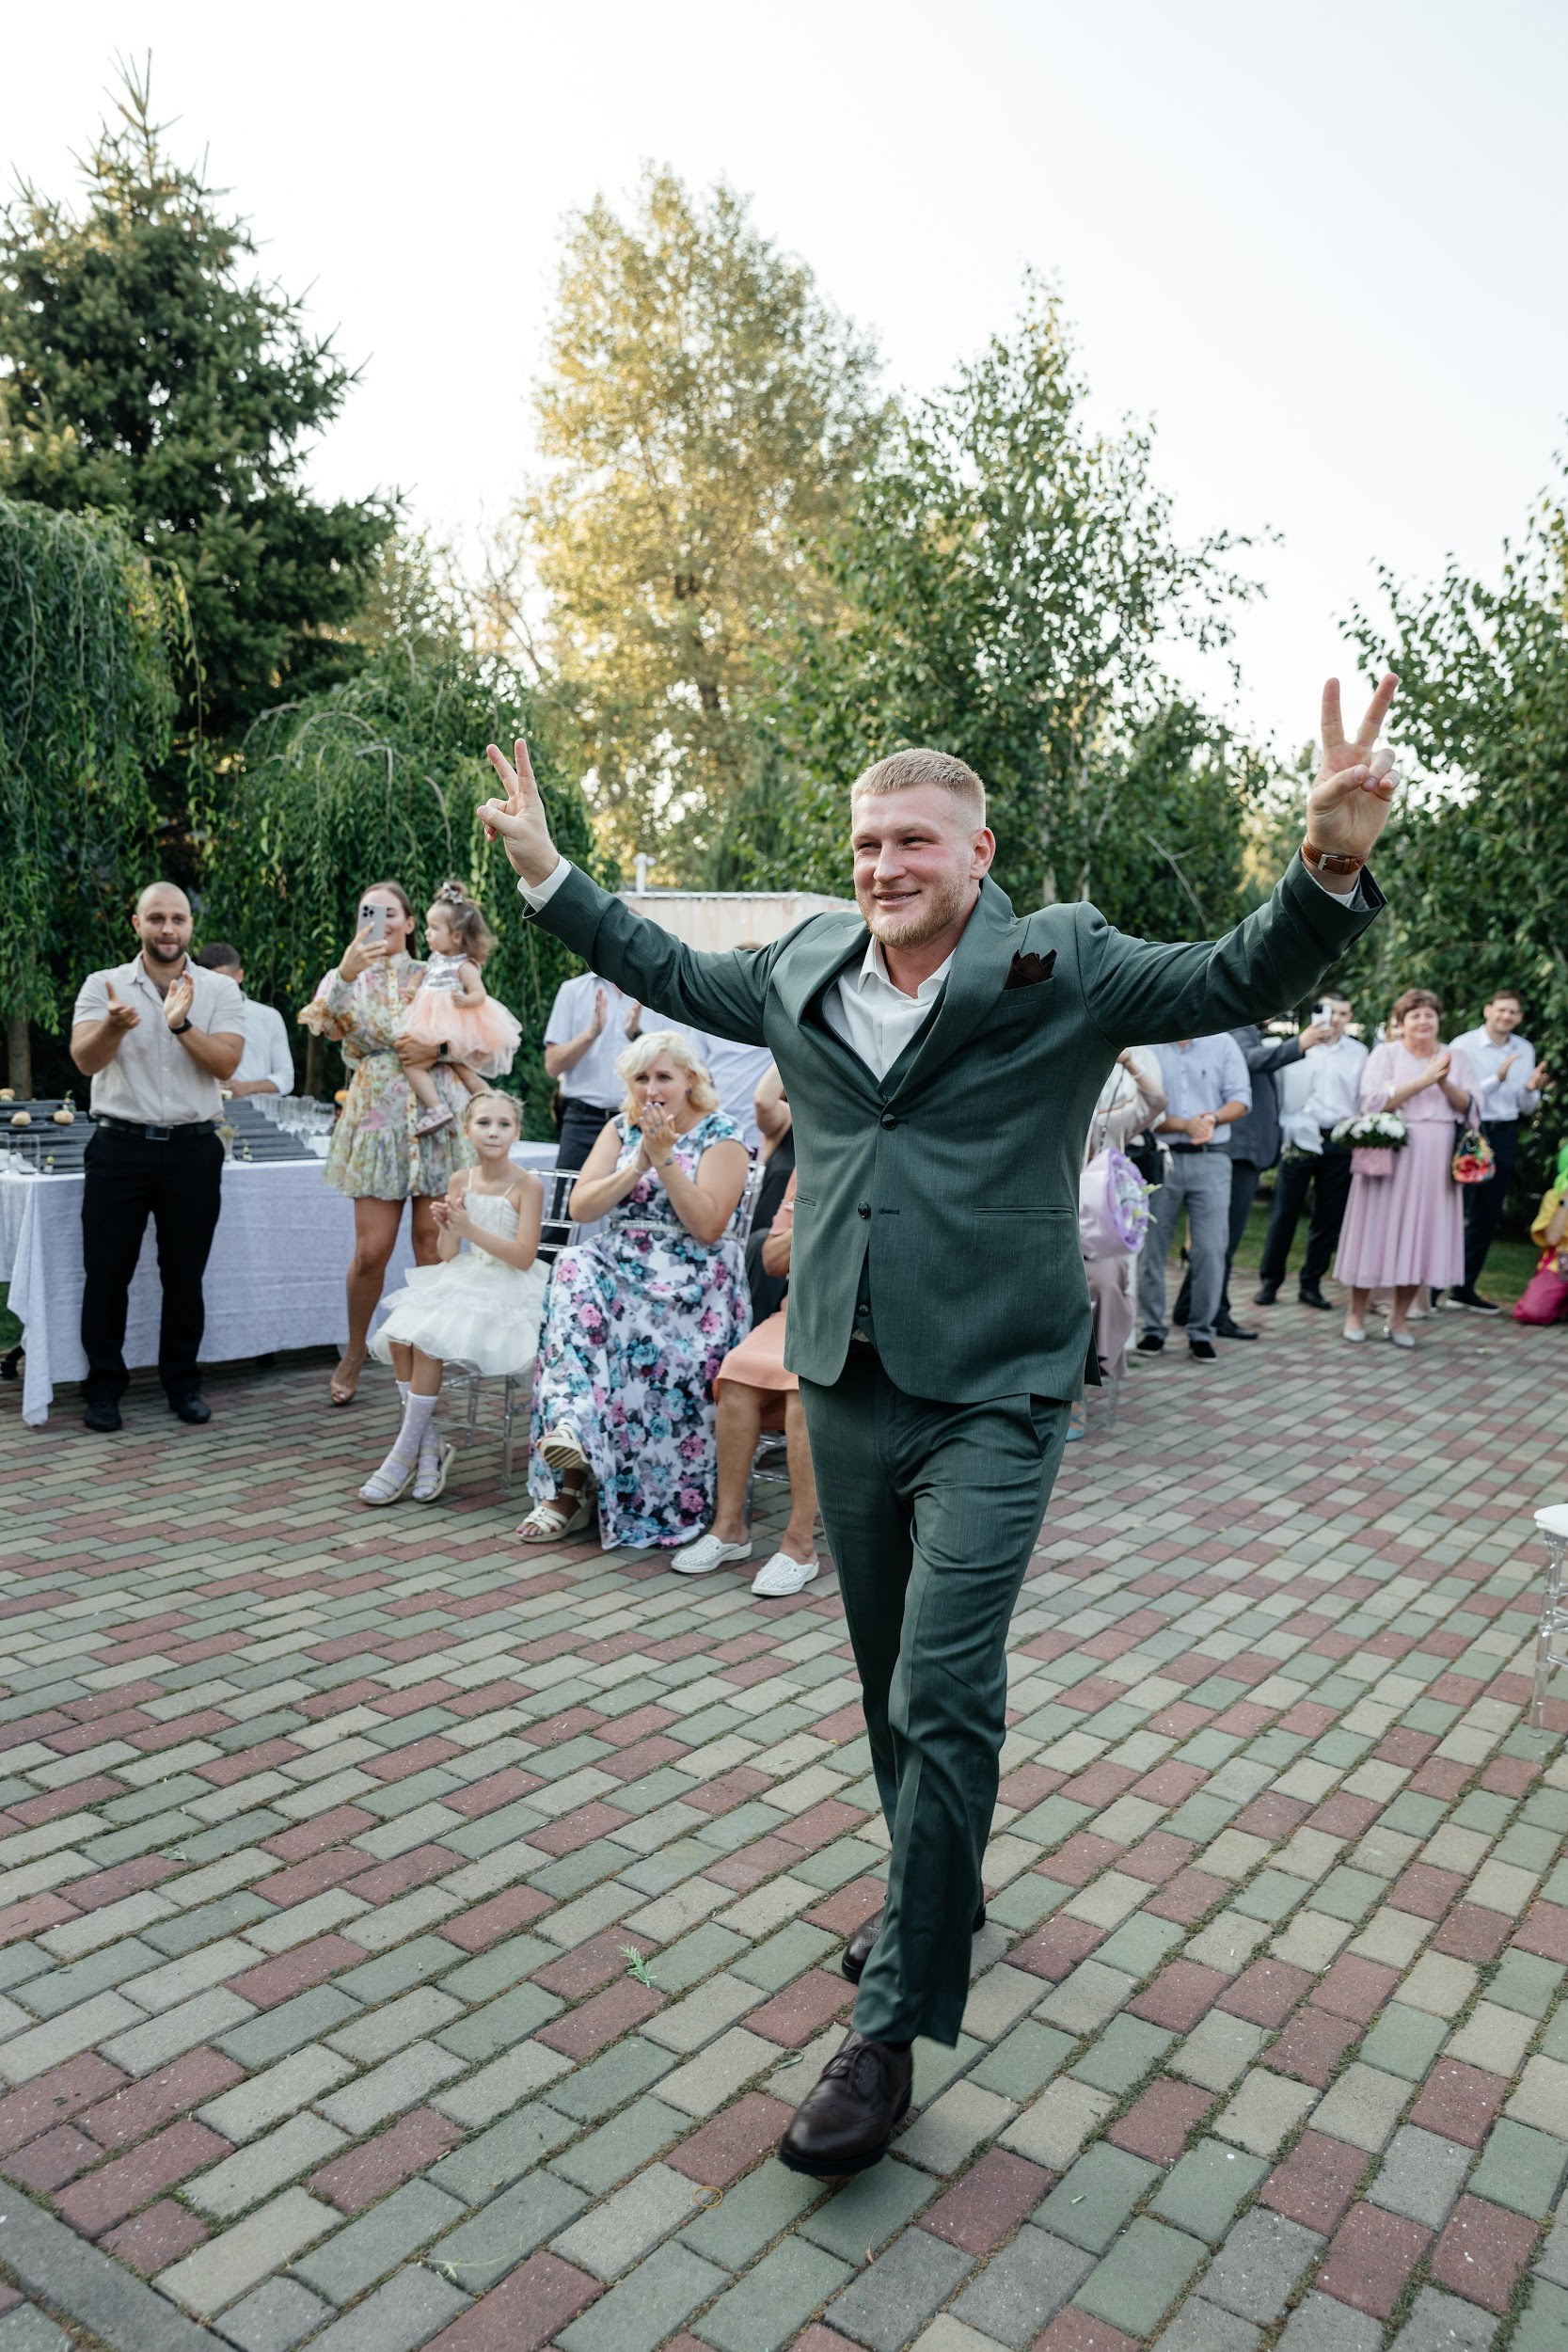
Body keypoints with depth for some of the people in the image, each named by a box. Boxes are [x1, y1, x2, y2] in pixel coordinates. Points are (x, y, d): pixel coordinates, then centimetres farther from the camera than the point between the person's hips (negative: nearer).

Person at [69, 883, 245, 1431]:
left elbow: (226, 1064, -8)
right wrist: (114, 1024, -31)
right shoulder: (103, 985, 3)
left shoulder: (219, 989, 4)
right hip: (120, 1145, 0)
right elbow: (85, 1060, -11)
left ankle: (182, 1382, 22)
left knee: (185, 1274, 8)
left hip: (193, 1149, 0)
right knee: (107, 1272, 4)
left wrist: (181, 1023, -23)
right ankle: (103, 1387, 17)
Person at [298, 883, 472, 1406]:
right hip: (377, 1121, 0)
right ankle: (354, 1353, 19)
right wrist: (346, 974, -27)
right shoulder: (347, 977, 10)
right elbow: (326, 1025, -12)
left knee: (432, 1245, -1)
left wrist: (437, 1048, -10)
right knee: (370, 1250, -5)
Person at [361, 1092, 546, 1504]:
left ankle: (407, 1453, -12)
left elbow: (524, 1257, -15)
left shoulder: (528, 1185, -8)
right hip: (461, 1281, 6)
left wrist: (470, 1229, -22)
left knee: (427, 1340, -26)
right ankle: (429, 1446, -9)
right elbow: (447, 1255, 11)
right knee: (398, 1337, -20)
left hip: (506, 1290, -6)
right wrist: (446, 1228, -11)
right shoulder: (461, 1180, 7)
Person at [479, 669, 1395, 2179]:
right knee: (890, 1679, 19)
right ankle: (936, 1890, 43)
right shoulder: (804, 970, 7)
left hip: (990, 1399, -5)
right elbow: (672, 974, 22)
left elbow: (1237, 980, -10)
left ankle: (890, 2027, 8)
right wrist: (548, 876, 23)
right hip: (842, 1388, 5)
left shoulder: (1060, 966, -5)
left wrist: (1331, 867, -28)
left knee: (943, 1698, -6)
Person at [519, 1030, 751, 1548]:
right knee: (574, 1274, -31)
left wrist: (665, 1158, -16)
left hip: (690, 1286, -4)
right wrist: (638, 1164, -11)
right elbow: (580, 1207, 1)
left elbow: (708, 1227, -12)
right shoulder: (622, 1127, 14)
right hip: (617, 1268, 4)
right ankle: (572, 1425, -39)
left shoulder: (720, 1136, 1)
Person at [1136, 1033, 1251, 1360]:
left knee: (1211, 1250, -2)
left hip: (1211, 1159, 1)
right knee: (1152, 1247, 6)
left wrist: (1213, 1118, -16)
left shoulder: (1223, 1042, 6)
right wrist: (1186, 1125, -17)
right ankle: (1153, 1329, 19)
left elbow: (1240, 1098, 3)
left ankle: (1201, 1333, 10)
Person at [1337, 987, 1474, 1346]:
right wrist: (1423, 1081, -17)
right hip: (1391, 1154, -3)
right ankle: (1356, 1313, 13)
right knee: (1379, 1230, 1)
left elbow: (1469, 1106, 4)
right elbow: (1374, 1101, -12)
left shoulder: (1455, 1058, 11)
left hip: (1435, 1161, 3)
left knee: (1421, 1234, 4)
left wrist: (1444, 1083, -13)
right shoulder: (1385, 1054, 1)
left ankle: (1399, 1319, 15)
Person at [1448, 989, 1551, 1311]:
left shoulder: (1525, 1050, 8)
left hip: (1504, 1136, 6)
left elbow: (1528, 1109, 12)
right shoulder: (1464, 1046, -8)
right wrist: (1498, 1078, -24)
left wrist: (1531, 1089, -9)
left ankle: (1465, 1287, 22)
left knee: (1488, 1215, 11)